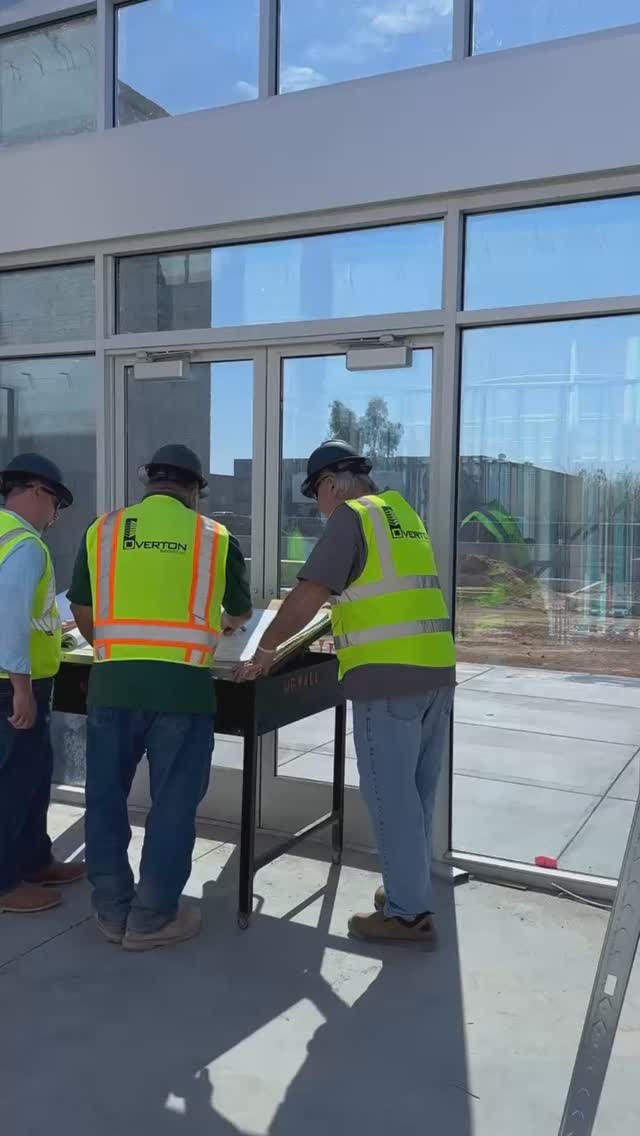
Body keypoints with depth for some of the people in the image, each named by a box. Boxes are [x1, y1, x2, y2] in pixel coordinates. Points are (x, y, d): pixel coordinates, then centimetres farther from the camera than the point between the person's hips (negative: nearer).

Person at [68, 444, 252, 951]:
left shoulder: (102, 530, 9)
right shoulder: (215, 537, 7)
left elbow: (84, 613, 15)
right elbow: (242, 612, 22)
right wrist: (221, 623, 45)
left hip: (112, 681, 2)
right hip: (182, 684, -2)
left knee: (106, 796, 15)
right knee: (173, 803, 9)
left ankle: (112, 910, 25)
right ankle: (151, 918, 17)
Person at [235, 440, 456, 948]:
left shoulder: (351, 516, -6)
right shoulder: (403, 513, 18)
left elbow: (307, 596, -11)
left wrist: (265, 649, -1)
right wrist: (339, 622, 36)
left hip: (389, 676, -8)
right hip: (435, 668, 9)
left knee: (390, 793, 0)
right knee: (417, 790, 16)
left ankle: (409, 912, 7)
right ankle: (411, 889, 27)